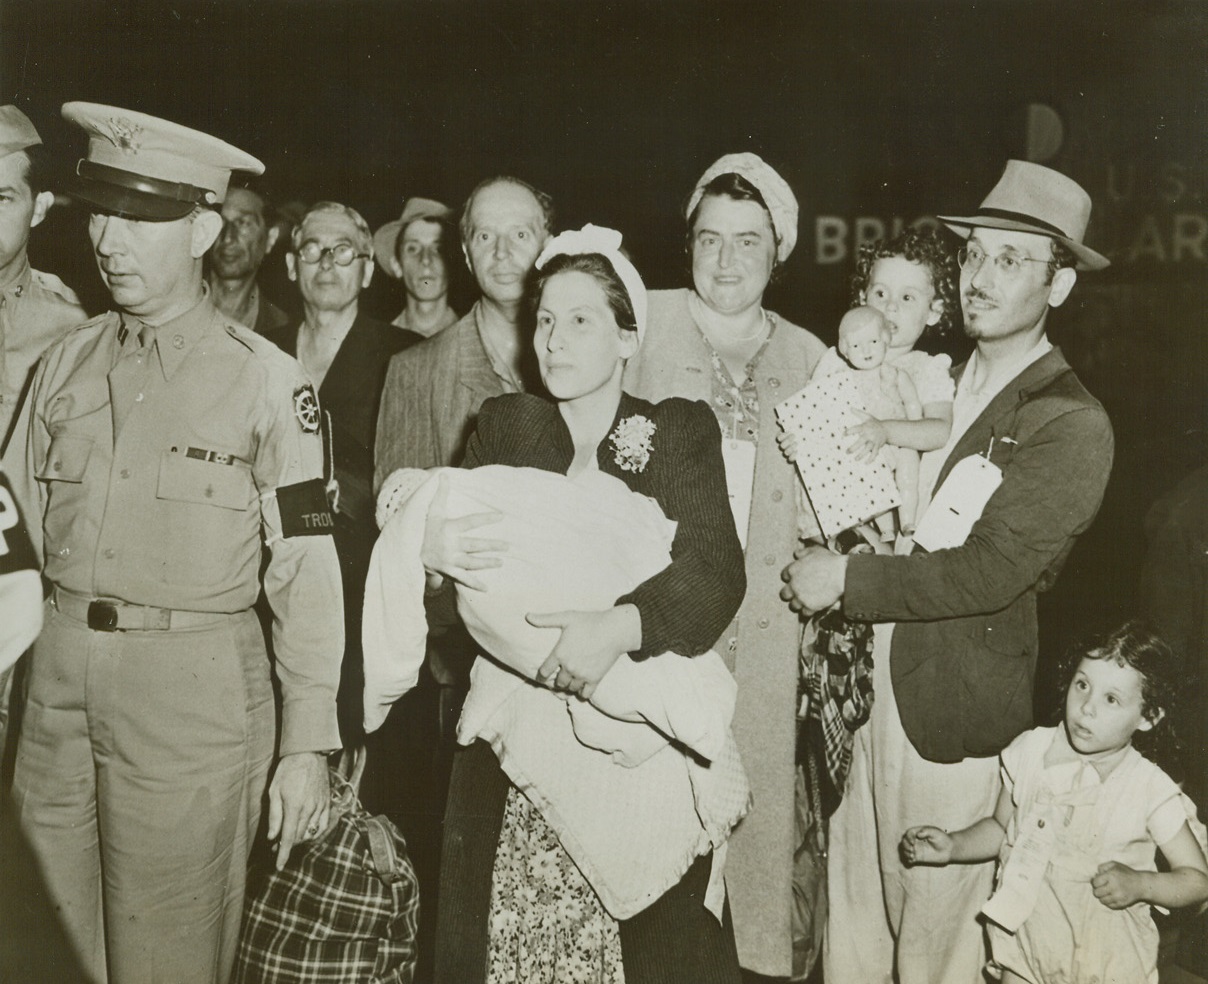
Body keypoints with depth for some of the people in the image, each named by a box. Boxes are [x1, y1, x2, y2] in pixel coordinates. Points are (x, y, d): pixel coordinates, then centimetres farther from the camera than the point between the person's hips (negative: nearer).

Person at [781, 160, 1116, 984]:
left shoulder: (1072, 426, -13)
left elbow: (987, 573, -20)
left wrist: (846, 579, -14)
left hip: (956, 708, -6)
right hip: (868, 683, 6)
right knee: (853, 915, 17)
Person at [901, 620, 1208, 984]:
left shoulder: (1151, 791, -16)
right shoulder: (1030, 750, -8)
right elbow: (1002, 827, 6)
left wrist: (1140, 884, -23)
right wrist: (952, 845, -9)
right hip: (1026, 934, 2)